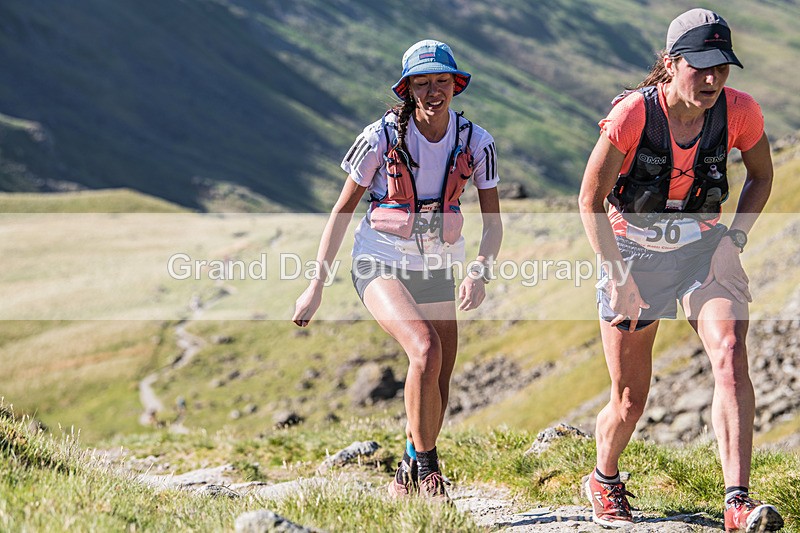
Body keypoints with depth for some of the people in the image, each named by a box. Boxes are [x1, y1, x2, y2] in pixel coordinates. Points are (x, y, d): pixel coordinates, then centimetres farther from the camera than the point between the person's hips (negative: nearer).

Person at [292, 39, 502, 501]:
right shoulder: (382, 137, -15)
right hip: (380, 264, -4)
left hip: (436, 267, 4)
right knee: (426, 350, -28)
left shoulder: (476, 142, -8)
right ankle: (425, 464, -10)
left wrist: (480, 273, -22)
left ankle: (407, 478, 27)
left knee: (439, 385, 4)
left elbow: (493, 223, -2)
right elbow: (343, 210, -6)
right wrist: (316, 285, -7)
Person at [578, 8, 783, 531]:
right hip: (634, 251, -1)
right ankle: (604, 480, 37)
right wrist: (618, 276, -15)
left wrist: (735, 237, -6)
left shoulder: (740, 111, -14)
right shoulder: (632, 115, -22)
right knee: (630, 400, 4)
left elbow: (762, 176, 8)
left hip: (704, 245, 2)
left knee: (730, 355, -26)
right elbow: (590, 199, -11)